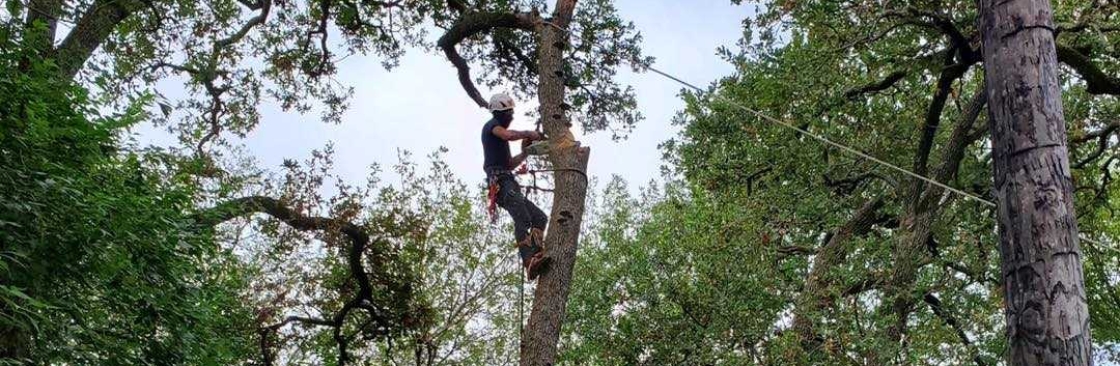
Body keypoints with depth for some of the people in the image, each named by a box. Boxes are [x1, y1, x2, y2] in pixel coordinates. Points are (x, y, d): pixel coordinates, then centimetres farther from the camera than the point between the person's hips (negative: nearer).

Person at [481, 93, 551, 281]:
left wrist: (524, 153, 20)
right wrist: (528, 133, -2)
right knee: (522, 219, -27)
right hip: (500, 180, -10)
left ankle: (536, 256, -18)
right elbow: (510, 135, -17)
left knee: (540, 218, 0)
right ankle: (530, 262, -41)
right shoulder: (492, 125, 5)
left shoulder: (500, 139, 33)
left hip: (509, 183, 10)